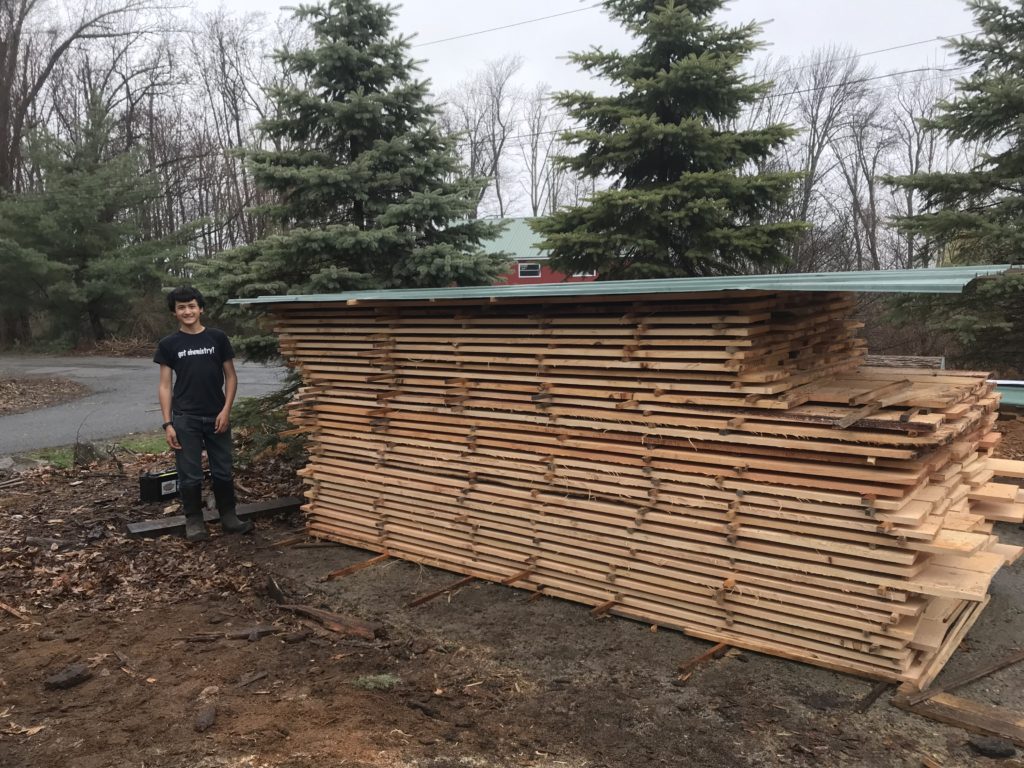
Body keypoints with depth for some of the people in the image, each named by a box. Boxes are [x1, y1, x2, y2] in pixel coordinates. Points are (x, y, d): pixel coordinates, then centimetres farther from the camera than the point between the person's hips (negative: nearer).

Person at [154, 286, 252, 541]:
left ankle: (228, 517, 21)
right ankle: (194, 521, 18)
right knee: (190, 474, 4)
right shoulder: (168, 344, 2)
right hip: (185, 419, -1)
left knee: (223, 471, 8)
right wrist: (168, 423, -5)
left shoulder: (217, 338, 2)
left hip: (216, 417, 1)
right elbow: (165, 386, 2)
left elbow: (230, 377, 5)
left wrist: (226, 410, -6)